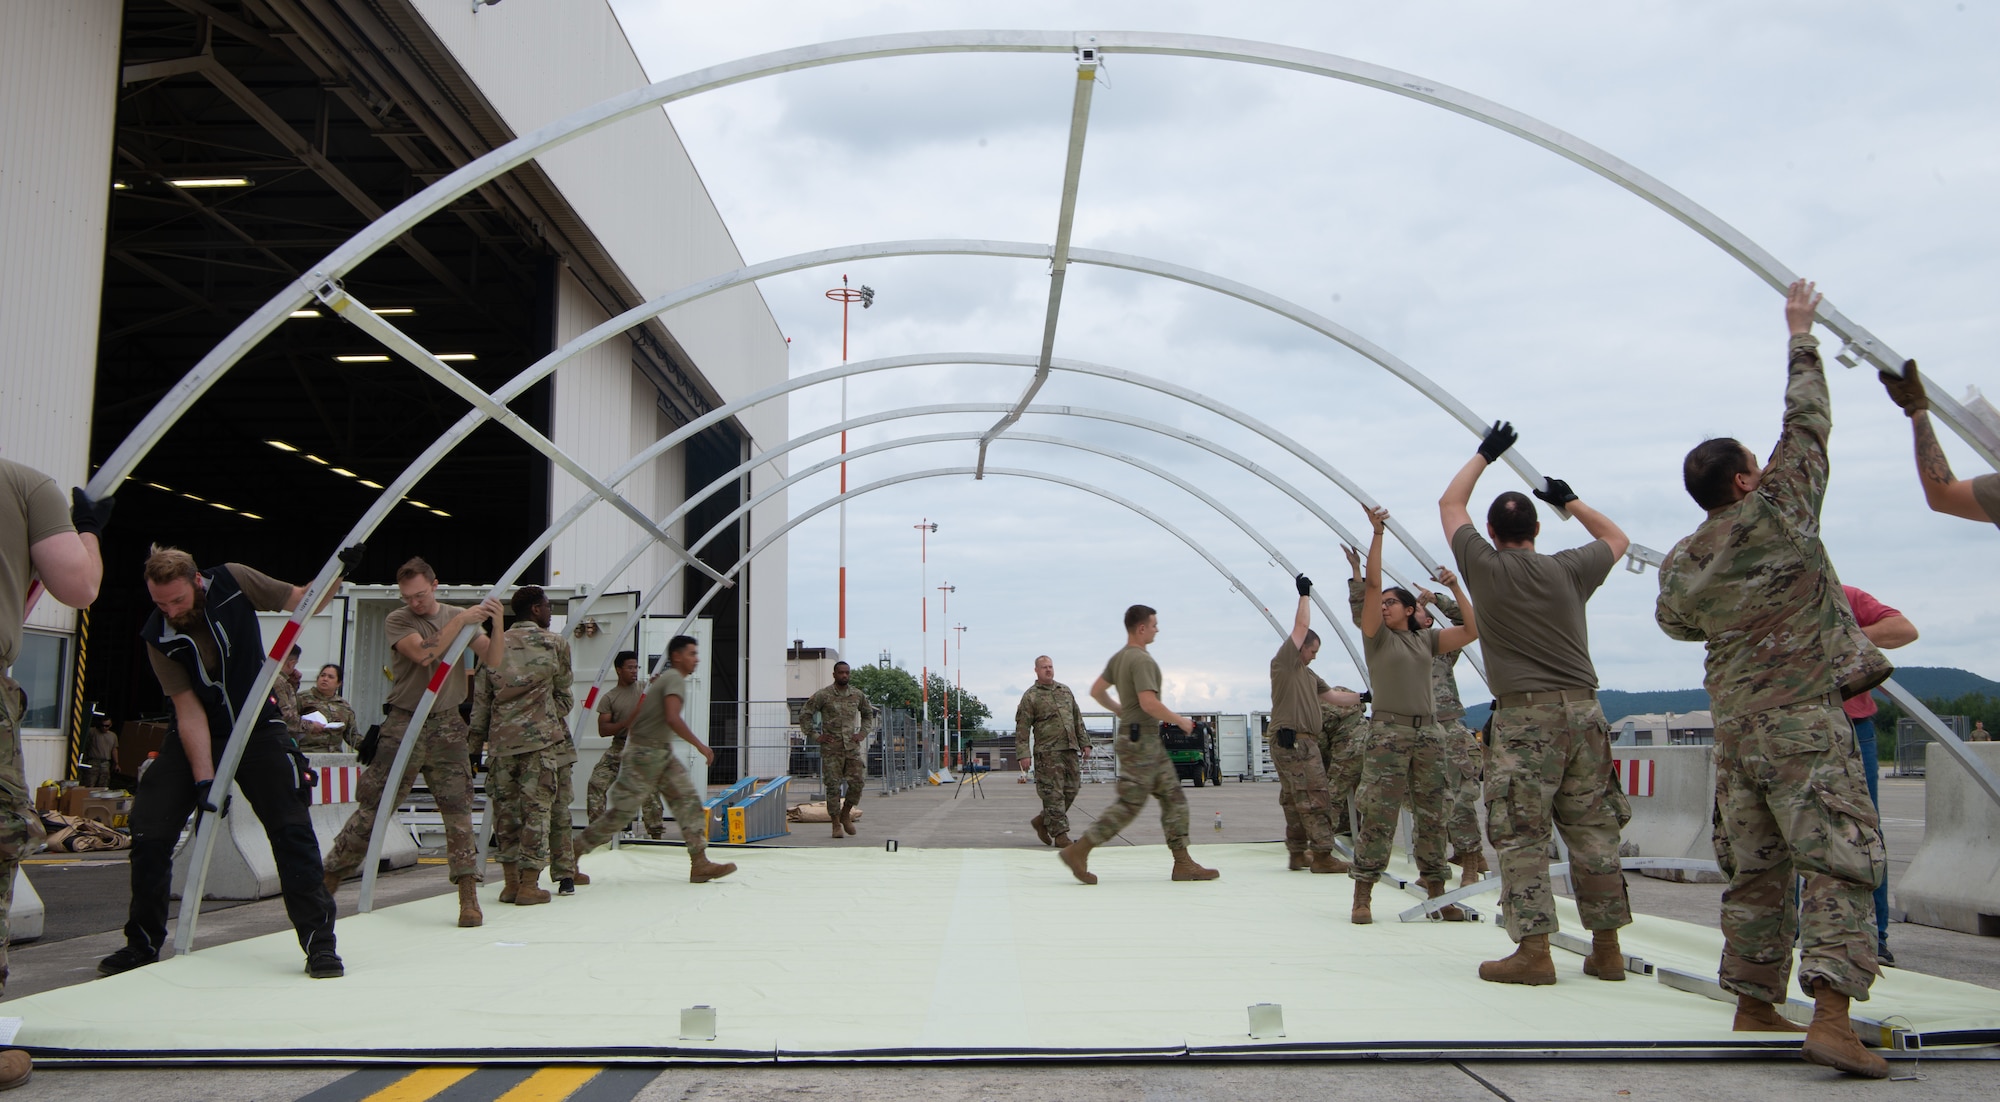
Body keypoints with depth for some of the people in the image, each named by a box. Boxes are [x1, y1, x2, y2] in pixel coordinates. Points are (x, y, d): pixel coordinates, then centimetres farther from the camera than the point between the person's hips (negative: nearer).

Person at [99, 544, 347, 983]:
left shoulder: (233, 581, -17)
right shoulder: (159, 637, -16)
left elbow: (303, 601, -3)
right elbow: (189, 710, -17)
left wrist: (339, 568, -20)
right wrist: (204, 780, -23)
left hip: (257, 725, -1)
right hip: (194, 733, 1)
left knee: (291, 827, -14)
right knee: (149, 831, -4)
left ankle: (319, 941, -9)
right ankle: (143, 943, 16)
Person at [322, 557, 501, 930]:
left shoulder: (459, 616, 8)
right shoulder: (396, 621, 0)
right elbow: (424, 654, -19)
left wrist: (497, 624, -16)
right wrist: (461, 621, -18)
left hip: (447, 725, 2)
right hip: (404, 724, -2)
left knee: (458, 809, -4)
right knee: (373, 807, 1)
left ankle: (468, 893, -3)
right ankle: (330, 877, 13)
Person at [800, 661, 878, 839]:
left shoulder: (857, 695, 8)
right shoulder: (823, 695, -4)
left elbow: (868, 713, 25)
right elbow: (804, 714, 0)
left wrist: (863, 732, 12)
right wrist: (815, 735, -5)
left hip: (852, 746, 3)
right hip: (831, 748, -3)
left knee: (858, 783, -5)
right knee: (833, 786, -2)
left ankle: (846, 813, 19)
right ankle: (836, 824, 8)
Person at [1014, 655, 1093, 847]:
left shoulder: (1065, 691, 17)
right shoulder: (1030, 696, -1)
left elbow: (1078, 719, 21)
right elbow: (1022, 728, -4)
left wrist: (1085, 743, 15)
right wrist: (1024, 754, -11)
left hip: (1071, 749, 6)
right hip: (1047, 751, -6)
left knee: (1071, 790, 6)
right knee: (1053, 793, -7)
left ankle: (1042, 821, 21)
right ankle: (1060, 834, -1)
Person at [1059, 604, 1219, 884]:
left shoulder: (1119, 657, 13)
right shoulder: (1141, 660, -17)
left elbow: (1096, 691, 20)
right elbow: (1149, 703, -26)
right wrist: (1180, 720, -13)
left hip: (1150, 740, 10)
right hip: (1140, 738, -10)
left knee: (1173, 798, 9)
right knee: (1130, 804, -7)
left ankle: (1183, 863, 10)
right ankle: (1078, 851, -3)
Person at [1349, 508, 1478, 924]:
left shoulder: (1426, 639, 15)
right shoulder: (1377, 637, 5)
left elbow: (1472, 631, 9)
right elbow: (1372, 584, -5)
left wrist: (1456, 589, 4)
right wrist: (1377, 532, -9)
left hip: (1429, 733, 4)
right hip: (1388, 733, -4)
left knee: (1432, 816, 6)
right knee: (1378, 815, -9)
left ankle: (1438, 894, 13)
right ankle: (1362, 896, -5)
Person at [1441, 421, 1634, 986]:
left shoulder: (1486, 568, -1)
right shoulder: (1567, 570, 6)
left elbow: (1450, 504, 15)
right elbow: (1617, 538, 27)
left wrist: (1485, 454, 24)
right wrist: (1572, 501, 31)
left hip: (1524, 715, -4)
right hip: (1583, 709, 4)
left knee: (1521, 834, -2)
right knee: (1593, 831, 9)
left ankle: (1534, 952, -6)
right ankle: (1607, 949, 14)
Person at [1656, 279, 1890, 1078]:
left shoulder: (1681, 563, 7)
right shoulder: (1778, 512, -5)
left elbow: (1674, 621, 25)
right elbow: (1808, 419, 3)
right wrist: (1800, 334, 14)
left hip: (1735, 726, 6)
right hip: (1806, 719, -6)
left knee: (1755, 870, 13)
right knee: (1840, 861, -8)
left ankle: (1754, 1006, 18)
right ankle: (1831, 1018, -18)